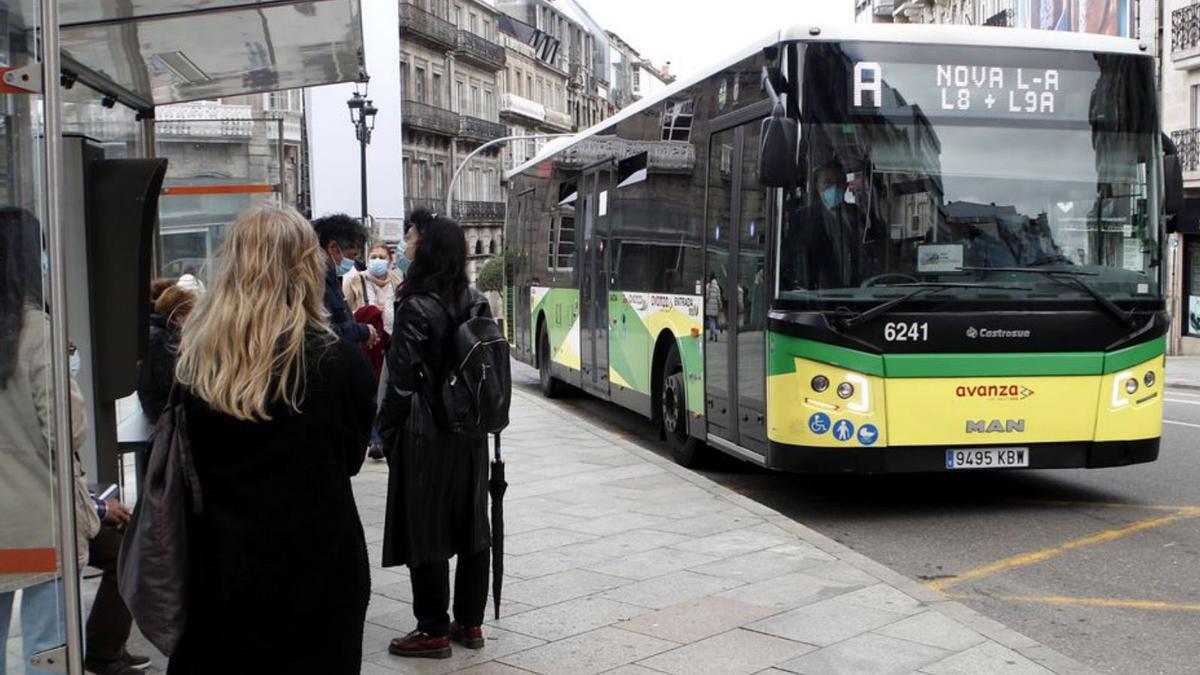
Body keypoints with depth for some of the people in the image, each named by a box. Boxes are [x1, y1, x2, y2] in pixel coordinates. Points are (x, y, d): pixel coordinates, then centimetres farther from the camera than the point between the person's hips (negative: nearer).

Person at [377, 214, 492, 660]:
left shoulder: (416, 309, -16)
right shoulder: (476, 304, 4)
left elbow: (402, 381, -16)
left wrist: (387, 431, -3)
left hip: (425, 438, -7)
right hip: (471, 435, 7)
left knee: (424, 534, 3)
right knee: (471, 527, 13)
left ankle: (434, 632, 11)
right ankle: (470, 623, 22)